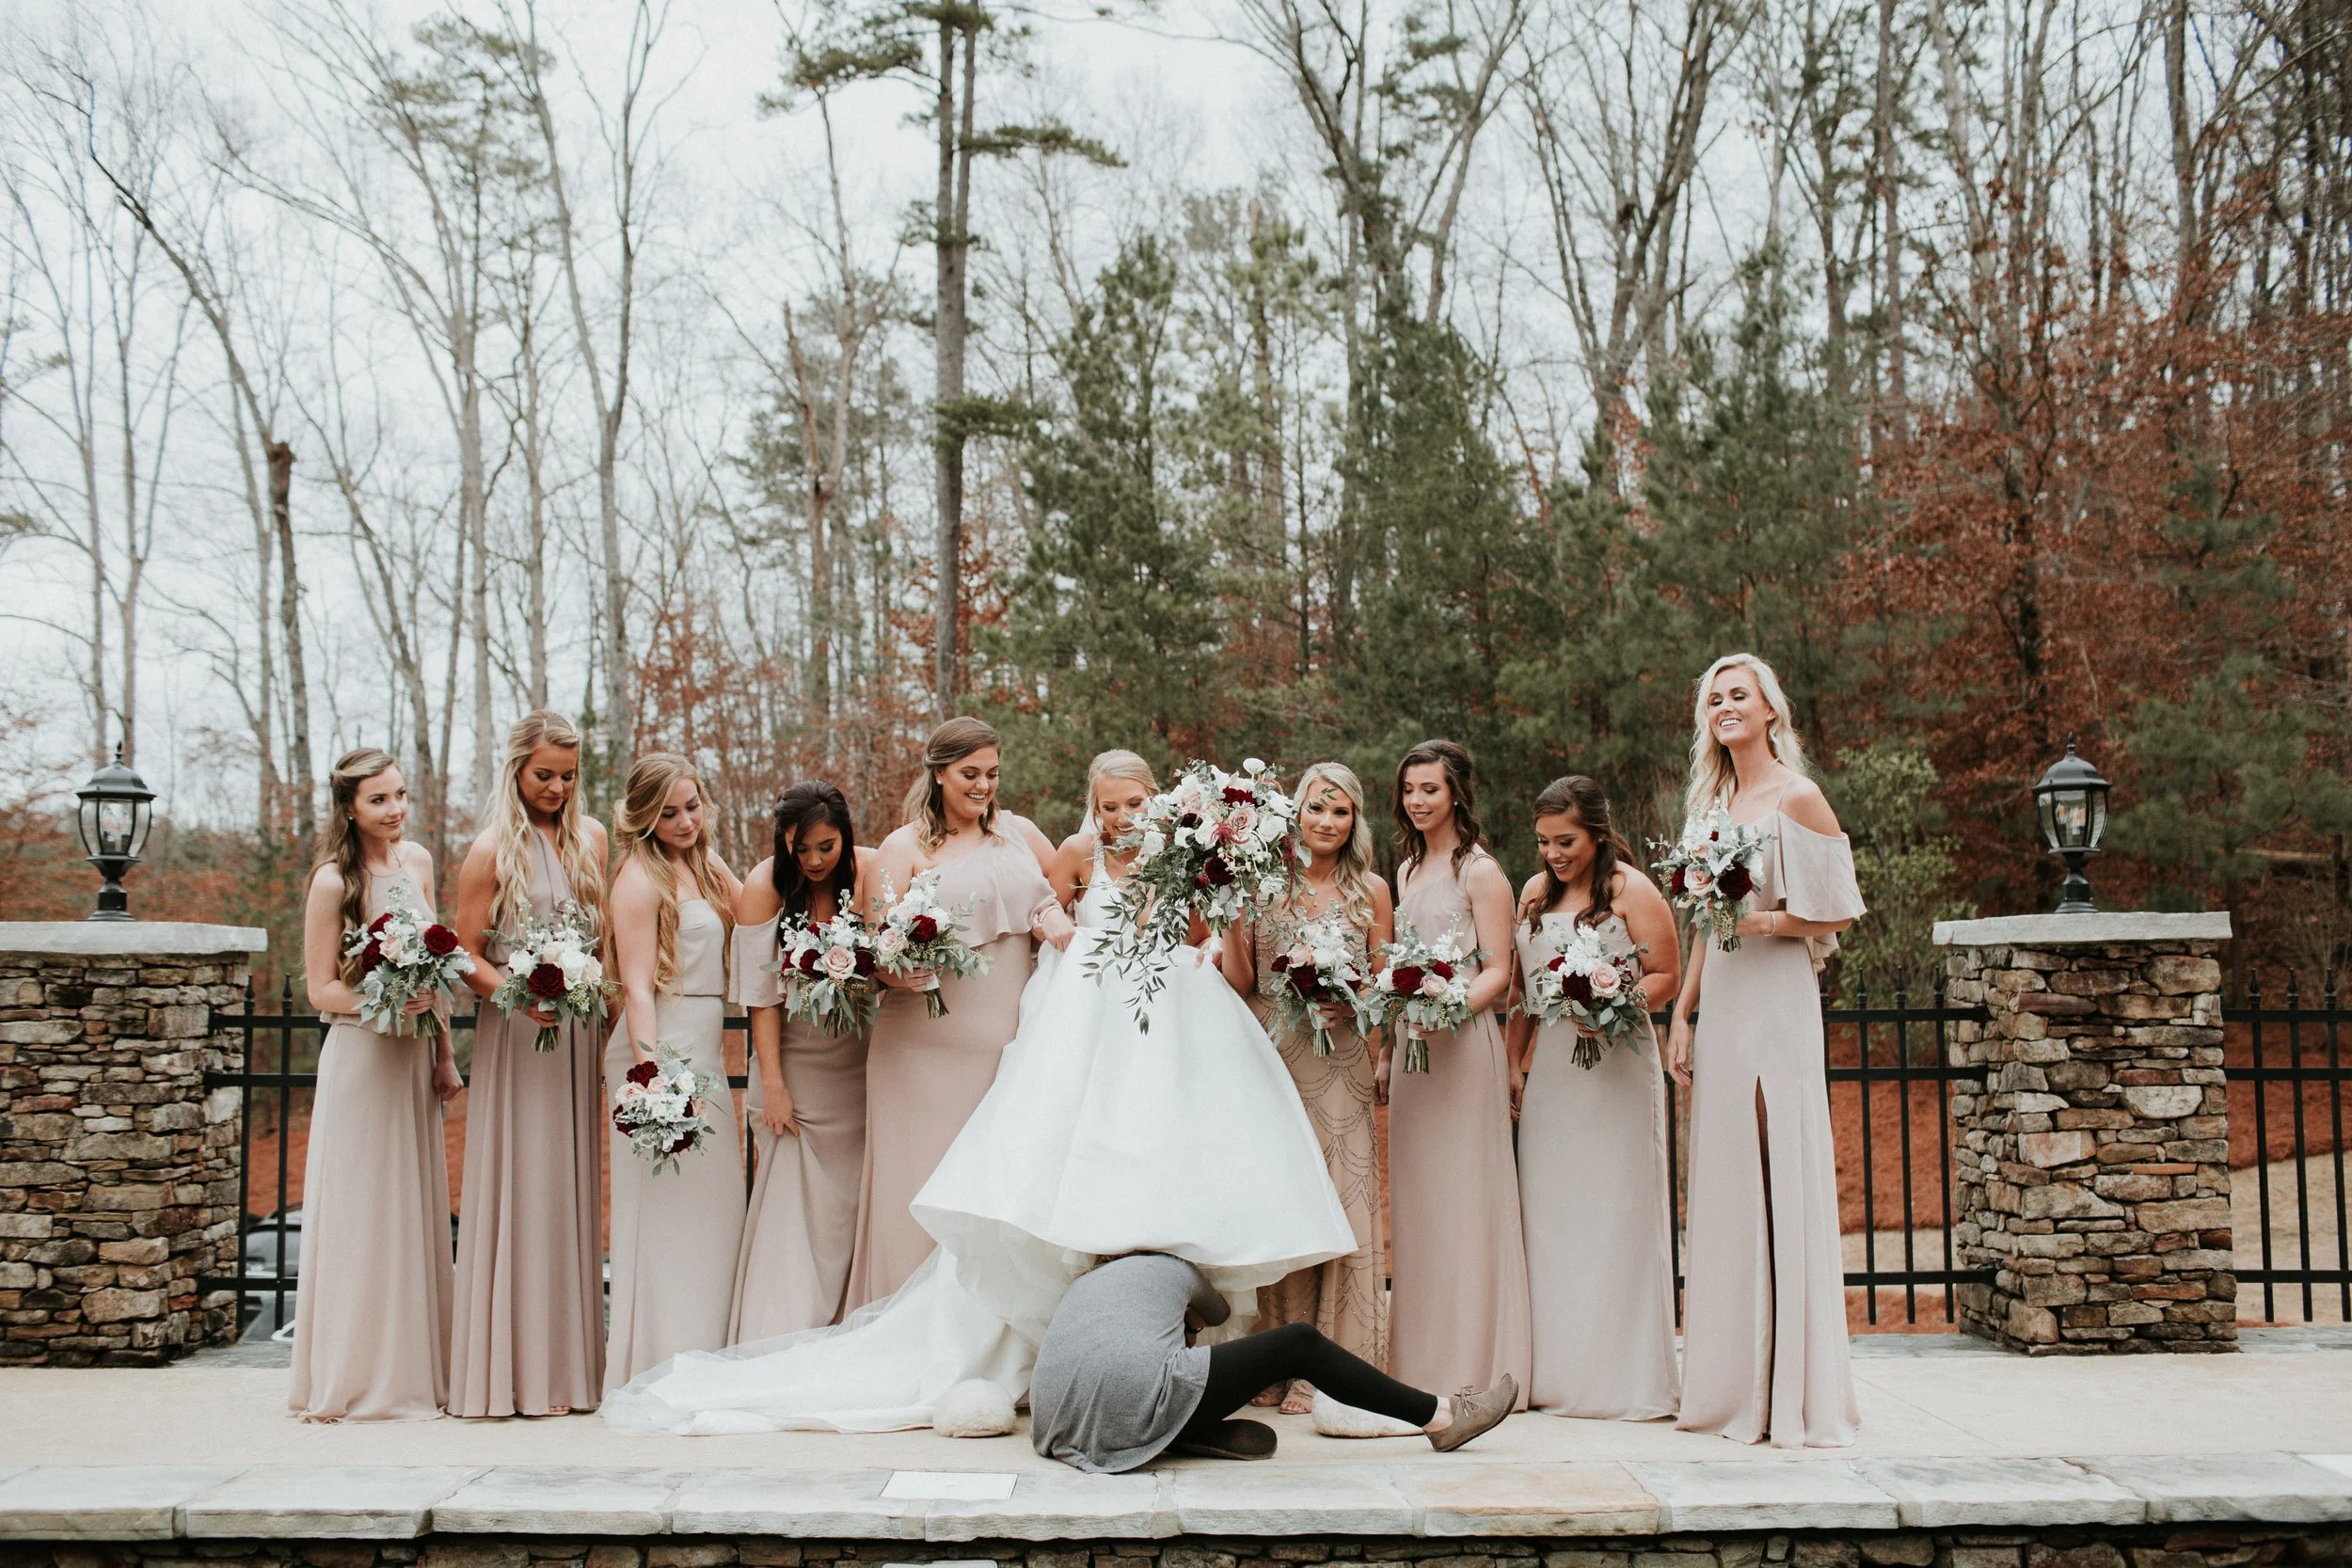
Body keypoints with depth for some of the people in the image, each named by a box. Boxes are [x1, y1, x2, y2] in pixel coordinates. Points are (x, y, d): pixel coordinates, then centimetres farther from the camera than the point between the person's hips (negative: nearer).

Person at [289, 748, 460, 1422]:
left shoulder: (417, 861, 7)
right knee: (363, 1213, -1)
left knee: (418, 1211, 10)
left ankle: (417, 1370, 19)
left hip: (416, 1057, 6)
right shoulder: (333, 881, -11)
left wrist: (444, 1051, 12)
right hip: (359, 1057, -6)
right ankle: (358, 1379, 9)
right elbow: (320, 989, -9)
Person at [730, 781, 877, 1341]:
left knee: (850, 1201, 4)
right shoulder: (764, 886, -12)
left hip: (859, 1059, 2)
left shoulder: (873, 871, -8)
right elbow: (761, 993, -10)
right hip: (794, 1057, -2)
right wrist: (772, 1084, -12)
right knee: (792, 1207, -4)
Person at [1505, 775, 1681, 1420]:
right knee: (1549, 1215, 5)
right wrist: (1514, 1063, 11)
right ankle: (1558, 1373, 12)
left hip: (1616, 1067, -5)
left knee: (1615, 1214, -3)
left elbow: (1667, 978, -4)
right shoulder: (1535, 893, 14)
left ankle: (1625, 1376, 5)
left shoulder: (1631, 889, -3)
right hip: (1549, 1069, 5)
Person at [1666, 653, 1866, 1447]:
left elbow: (1838, 913, -5)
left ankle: (1794, 1391, -1)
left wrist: (1765, 919, -16)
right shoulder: (1713, 801, 16)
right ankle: (1732, 1384, 14)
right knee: (1723, 1185, 7)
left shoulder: (1797, 799, -4)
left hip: (1775, 1002, -7)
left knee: (1780, 1180, -7)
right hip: (1719, 1003, 7)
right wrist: (1682, 1014, 13)